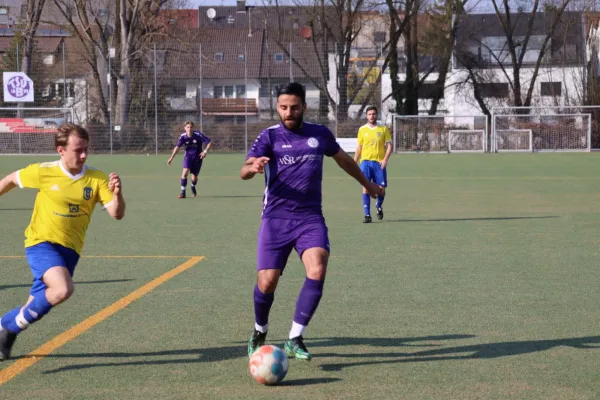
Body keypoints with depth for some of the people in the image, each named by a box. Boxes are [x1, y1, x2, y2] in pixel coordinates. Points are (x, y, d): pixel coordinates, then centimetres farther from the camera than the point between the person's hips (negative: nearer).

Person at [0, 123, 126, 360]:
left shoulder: (97, 179, -7)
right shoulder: (43, 172, -10)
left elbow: (117, 214, -14)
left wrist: (117, 194, -33)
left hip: (69, 249, 4)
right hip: (41, 243, -4)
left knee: (38, 304, 9)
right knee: (63, 289, -29)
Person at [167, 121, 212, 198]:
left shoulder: (198, 135, -19)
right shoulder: (183, 136, -13)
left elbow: (209, 143, -13)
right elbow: (177, 147, -16)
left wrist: (205, 151, -25)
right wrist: (171, 158, -25)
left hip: (197, 157, 0)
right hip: (188, 156, 1)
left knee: (194, 177, 6)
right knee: (185, 172, -22)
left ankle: (193, 187, 42)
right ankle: (183, 192, -15)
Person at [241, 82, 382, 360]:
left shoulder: (320, 134, 8)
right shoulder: (269, 136, -1)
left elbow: (343, 159, 28)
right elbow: (244, 171, -15)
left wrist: (366, 184, 40)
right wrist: (253, 168, -39)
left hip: (311, 218, 2)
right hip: (276, 219, -2)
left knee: (317, 271, -22)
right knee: (266, 283, -7)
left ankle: (295, 340, -12)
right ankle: (260, 332, 25)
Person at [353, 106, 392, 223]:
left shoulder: (383, 129, 5)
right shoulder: (362, 129, 8)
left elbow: (389, 145, 4)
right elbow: (359, 147, 15)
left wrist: (385, 159, -10)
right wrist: (354, 163, 10)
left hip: (379, 162, 0)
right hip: (365, 161, 0)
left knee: (381, 188, -2)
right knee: (366, 187, -10)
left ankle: (379, 206, 30)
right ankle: (367, 215, -7)